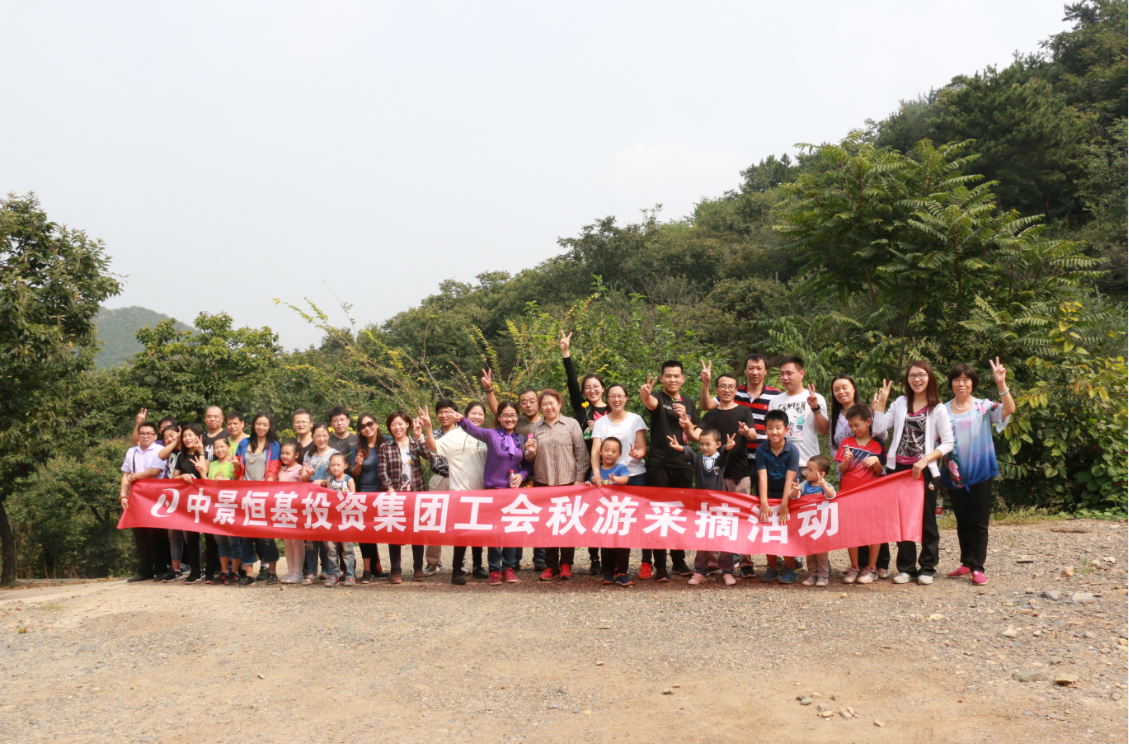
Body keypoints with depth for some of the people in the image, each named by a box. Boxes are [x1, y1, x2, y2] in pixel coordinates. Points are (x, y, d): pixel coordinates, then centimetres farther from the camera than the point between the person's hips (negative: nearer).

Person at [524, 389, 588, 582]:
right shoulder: (535, 428, 10)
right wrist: (531, 452, -6)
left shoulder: (571, 424, 2)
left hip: (568, 481, -2)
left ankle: (566, 564, 12)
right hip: (542, 482, 3)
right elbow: (530, 458, 17)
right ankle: (550, 565, 12)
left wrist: (579, 479, -6)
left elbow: (581, 454, 0)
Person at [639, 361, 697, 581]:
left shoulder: (689, 403, 14)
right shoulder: (658, 398, 0)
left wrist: (685, 419, -5)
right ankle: (660, 567, 0)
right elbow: (651, 402, -26)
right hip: (659, 464, -4)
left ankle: (679, 562, 21)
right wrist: (645, 395, -50)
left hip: (683, 465, 4)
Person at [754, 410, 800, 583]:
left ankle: (790, 569, 10)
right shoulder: (761, 450, -10)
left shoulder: (792, 450, -16)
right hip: (769, 496, 2)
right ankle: (772, 568, 16)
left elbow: (789, 479, -21)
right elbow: (762, 477, -18)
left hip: (787, 496, -2)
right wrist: (764, 503, -27)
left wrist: (784, 504, -26)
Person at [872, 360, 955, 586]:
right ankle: (906, 567, 17)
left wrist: (925, 460, -16)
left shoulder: (938, 409, -1)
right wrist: (881, 401, -2)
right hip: (899, 468, 3)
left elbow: (948, 444, -6)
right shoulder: (901, 404, 9)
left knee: (927, 520, 5)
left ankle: (927, 568, 16)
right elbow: (880, 426, -2)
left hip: (924, 471, -3)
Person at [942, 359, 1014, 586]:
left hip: (980, 472, -2)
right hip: (955, 474, 2)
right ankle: (967, 563, 21)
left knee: (978, 522, -1)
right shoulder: (943, 411, 6)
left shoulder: (983, 406, 0)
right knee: (962, 521, 11)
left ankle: (977, 567, 2)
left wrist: (1001, 384, -27)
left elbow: (1009, 410, -17)